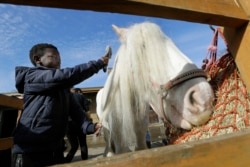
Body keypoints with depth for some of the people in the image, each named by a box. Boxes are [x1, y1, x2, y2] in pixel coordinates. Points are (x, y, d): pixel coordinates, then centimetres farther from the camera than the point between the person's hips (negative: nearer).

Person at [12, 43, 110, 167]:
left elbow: (73, 108, 1)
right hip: (29, 151, -6)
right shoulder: (32, 76, -10)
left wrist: (89, 126, -16)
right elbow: (68, 75, -26)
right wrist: (98, 63, -19)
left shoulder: (62, 87, 13)